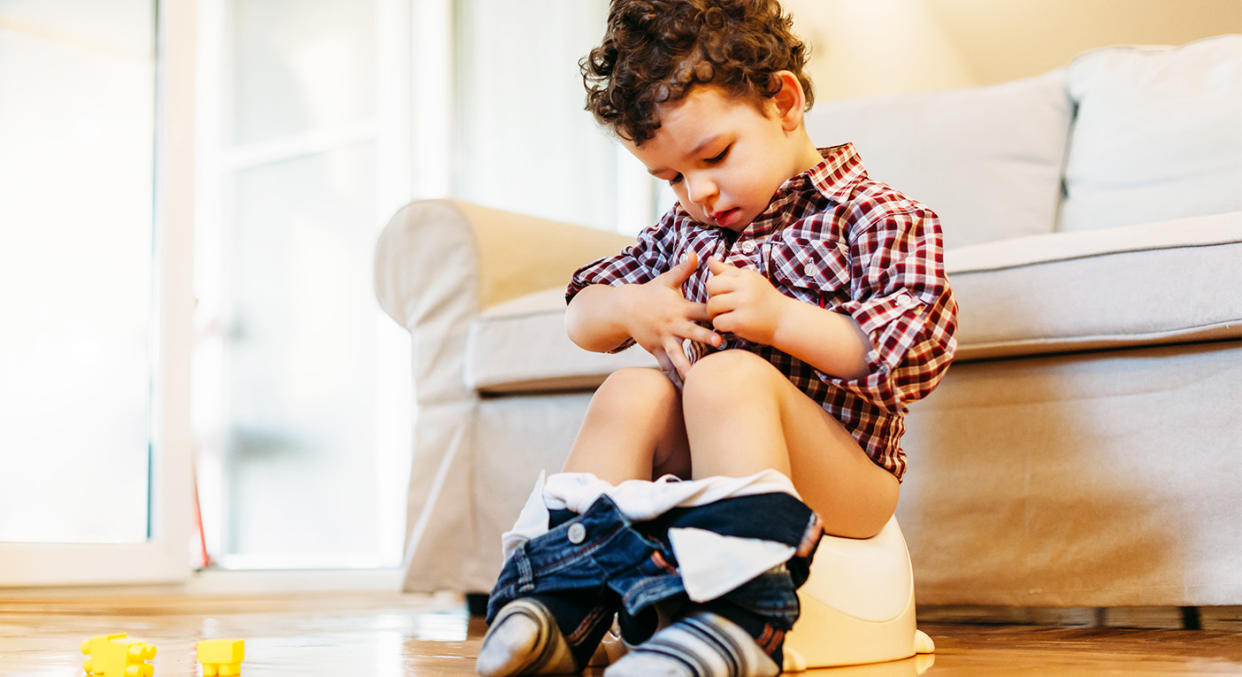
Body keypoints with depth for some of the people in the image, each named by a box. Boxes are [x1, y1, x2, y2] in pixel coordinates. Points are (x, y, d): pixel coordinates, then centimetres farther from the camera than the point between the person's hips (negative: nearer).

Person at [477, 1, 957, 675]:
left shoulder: (875, 217, -2)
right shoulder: (685, 229, 19)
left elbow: (920, 346, -14)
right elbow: (582, 318, 23)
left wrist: (780, 318, -22)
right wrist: (628, 309, -2)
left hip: (841, 478, -6)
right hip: (701, 464, 6)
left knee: (728, 375, -32)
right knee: (630, 392, -19)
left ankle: (741, 614, -47)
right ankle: (567, 592, -26)